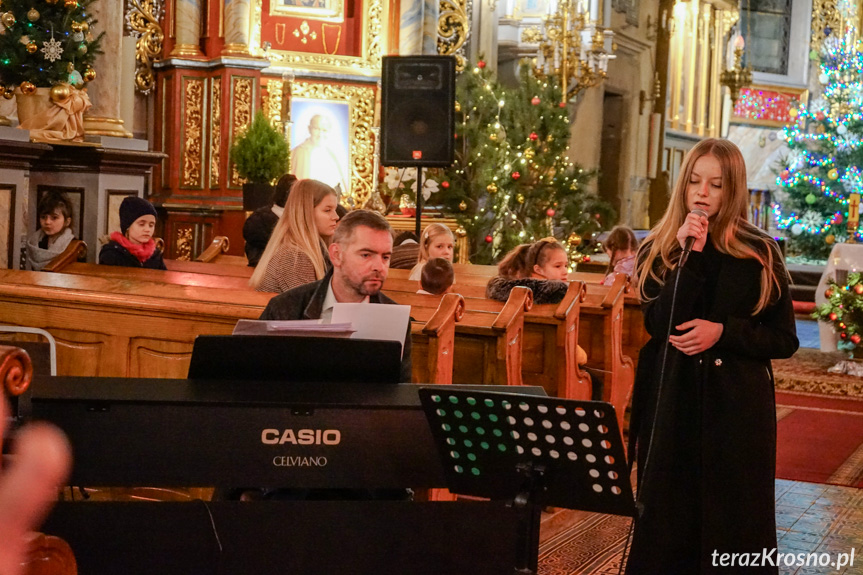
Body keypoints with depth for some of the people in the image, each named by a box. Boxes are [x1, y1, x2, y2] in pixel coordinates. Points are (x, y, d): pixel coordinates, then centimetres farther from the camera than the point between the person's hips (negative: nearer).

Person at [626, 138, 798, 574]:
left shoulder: (759, 254, 1)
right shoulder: (658, 250, 5)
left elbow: (784, 340, 2)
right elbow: (660, 324, -10)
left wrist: (723, 332, -13)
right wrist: (691, 255, -16)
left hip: (736, 407, -1)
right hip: (672, 404, 1)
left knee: (733, 523, 4)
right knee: (666, 522, 7)